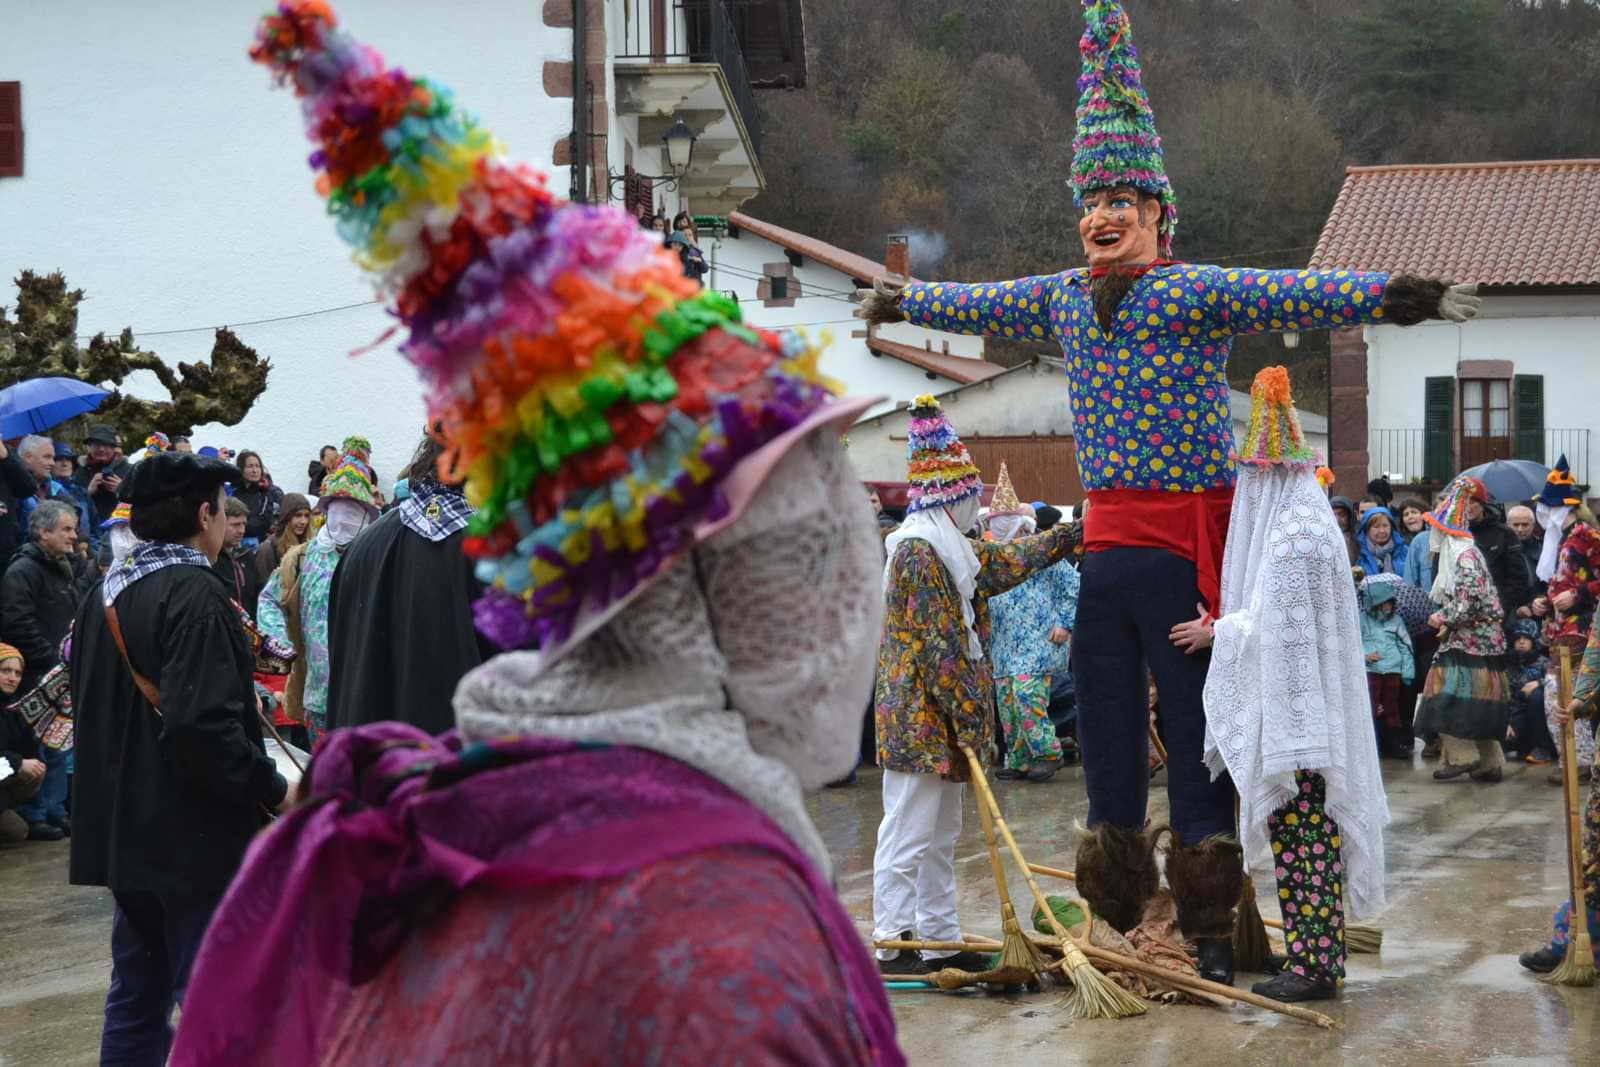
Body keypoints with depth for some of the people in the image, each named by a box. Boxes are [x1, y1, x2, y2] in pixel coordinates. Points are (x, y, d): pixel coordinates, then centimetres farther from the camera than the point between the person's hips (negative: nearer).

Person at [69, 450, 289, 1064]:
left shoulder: (104, 595, 11)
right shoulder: (194, 594, -17)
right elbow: (203, 724, -27)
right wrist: (273, 791, -17)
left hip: (122, 831, 9)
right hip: (195, 840, -9)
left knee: (137, 999, 15)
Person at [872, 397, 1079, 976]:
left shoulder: (951, 549, 15)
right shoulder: (918, 551, -16)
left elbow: (1003, 565, 30)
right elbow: (939, 645, -19)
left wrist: (1068, 536, 33)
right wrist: (968, 714, -17)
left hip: (939, 721, 10)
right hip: (920, 718, -10)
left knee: (940, 836, 13)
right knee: (909, 832, -7)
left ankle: (940, 939, 18)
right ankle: (892, 944, -5)